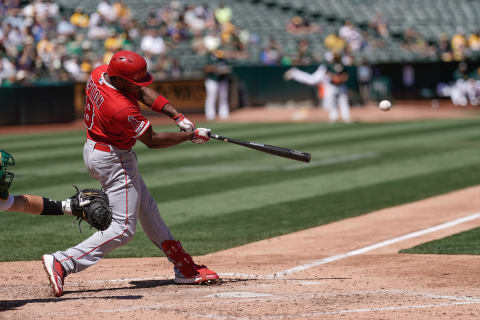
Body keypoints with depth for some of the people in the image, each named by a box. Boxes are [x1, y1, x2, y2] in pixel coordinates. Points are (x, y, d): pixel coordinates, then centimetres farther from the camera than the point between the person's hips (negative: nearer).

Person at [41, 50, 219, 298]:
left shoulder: (100, 73, -9)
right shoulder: (122, 109, -34)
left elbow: (143, 93, 2)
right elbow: (152, 140, -20)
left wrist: (177, 116, -6)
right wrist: (191, 135, -11)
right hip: (113, 160, -11)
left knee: (147, 209, 18)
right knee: (123, 228, -7)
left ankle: (184, 268, 27)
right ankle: (62, 262, -15)